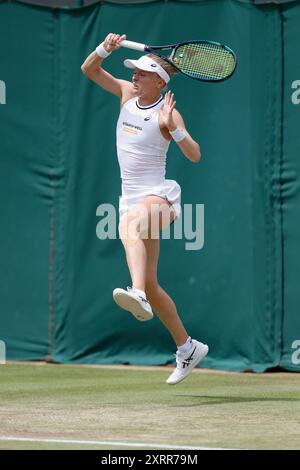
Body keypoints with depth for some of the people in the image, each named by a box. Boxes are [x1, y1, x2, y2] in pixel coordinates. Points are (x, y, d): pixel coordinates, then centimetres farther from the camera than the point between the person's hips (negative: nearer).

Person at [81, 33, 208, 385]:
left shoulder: (167, 112, -9)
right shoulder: (127, 93, 8)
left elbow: (194, 155, -18)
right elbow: (89, 70, 10)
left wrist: (172, 128, -30)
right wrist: (105, 48, -7)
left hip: (159, 196, -7)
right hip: (131, 199, 7)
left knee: (132, 224, -42)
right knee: (150, 285, 5)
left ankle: (138, 295, -64)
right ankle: (187, 348, 18)